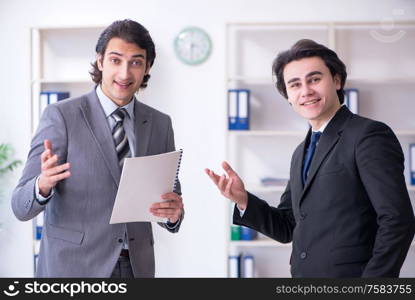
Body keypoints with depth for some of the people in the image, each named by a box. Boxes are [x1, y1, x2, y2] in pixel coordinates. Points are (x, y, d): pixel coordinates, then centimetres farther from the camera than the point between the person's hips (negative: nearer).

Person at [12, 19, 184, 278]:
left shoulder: (160, 124, 4)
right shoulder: (61, 116, -9)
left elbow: (172, 208, 9)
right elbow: (22, 207, -12)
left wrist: (173, 212, -14)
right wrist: (43, 184, -33)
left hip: (137, 267, 4)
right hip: (72, 266, -4)